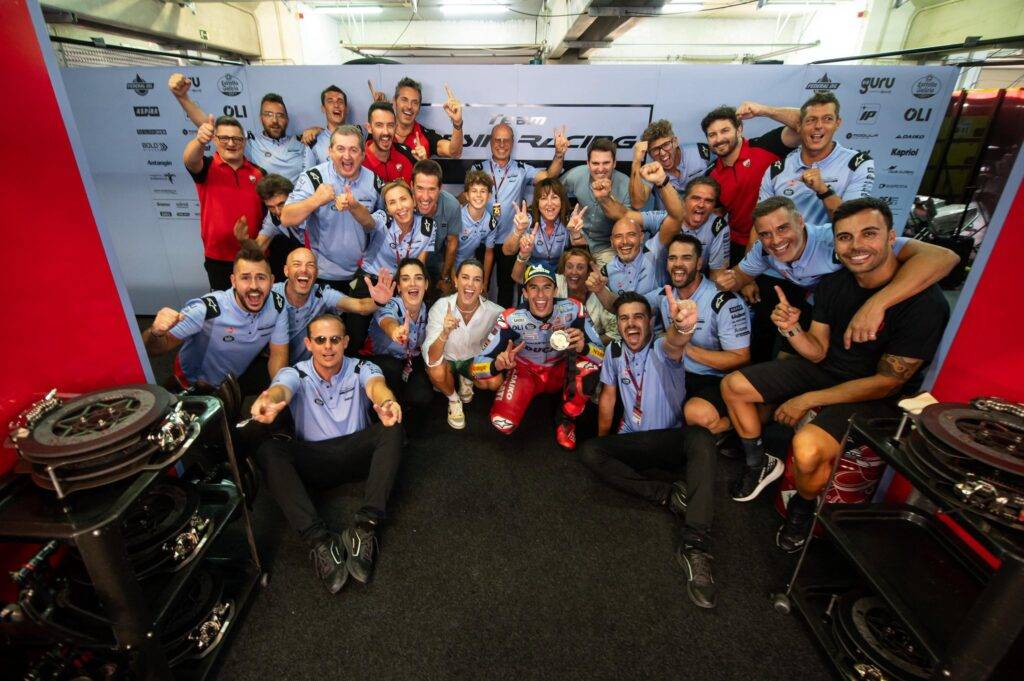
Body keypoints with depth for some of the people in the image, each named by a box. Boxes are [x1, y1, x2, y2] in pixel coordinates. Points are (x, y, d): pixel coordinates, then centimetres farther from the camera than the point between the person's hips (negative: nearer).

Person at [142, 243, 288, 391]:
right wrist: (157, 333, -47)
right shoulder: (206, 309, -32)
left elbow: (278, 355, -12)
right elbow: (152, 349, -24)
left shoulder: (278, 305, -22)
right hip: (197, 384, -1)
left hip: (239, 378, 2)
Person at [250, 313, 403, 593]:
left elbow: (376, 384, -26)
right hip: (312, 460, 0)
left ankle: (365, 525, -35)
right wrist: (269, 402, -55)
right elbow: (281, 389, -26)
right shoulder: (295, 374, -1)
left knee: (392, 429, -29)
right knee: (268, 450, -28)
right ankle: (319, 538, -37)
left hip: (357, 453, 0)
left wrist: (386, 402, -54)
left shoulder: (361, 368, -1)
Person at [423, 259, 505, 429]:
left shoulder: (493, 311, -24)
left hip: (474, 359, 2)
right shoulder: (441, 307, -28)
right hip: (446, 358, -2)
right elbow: (431, 359, -36)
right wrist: (445, 333, -54)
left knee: (495, 383, -24)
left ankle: (467, 380, 13)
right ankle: (453, 399, 3)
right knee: (436, 372, -33)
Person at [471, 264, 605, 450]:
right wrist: (499, 364, -49)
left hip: (560, 370, 1)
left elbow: (602, 355, -20)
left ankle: (566, 420, -2)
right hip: (525, 371, -1)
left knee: (589, 368, -31)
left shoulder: (573, 309, -23)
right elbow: (477, 366, -26)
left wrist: (583, 347, -42)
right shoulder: (510, 319, -27)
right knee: (502, 423, -24)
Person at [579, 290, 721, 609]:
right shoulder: (614, 351, 1)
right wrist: (603, 440, 12)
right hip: (632, 442, 4)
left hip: (672, 439, -3)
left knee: (700, 438, -36)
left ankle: (694, 546, -41)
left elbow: (674, 344, -41)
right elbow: (608, 396, 12)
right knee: (589, 452, -22)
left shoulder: (661, 349, -14)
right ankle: (668, 495, -25)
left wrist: (682, 327, -66)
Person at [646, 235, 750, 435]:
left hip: (716, 381, -5)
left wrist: (688, 348, -22)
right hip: (678, 375, 6)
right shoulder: (665, 295, 3)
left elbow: (741, 358, -16)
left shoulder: (725, 302, -15)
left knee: (696, 413, -34)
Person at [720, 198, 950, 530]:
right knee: (732, 385, -1)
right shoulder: (833, 283, -6)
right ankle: (759, 463, 19)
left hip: (877, 397, -6)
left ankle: (803, 508, 3)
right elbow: (818, 352, -1)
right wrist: (792, 329, -23)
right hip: (824, 370, 7)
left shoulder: (924, 302, -23)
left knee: (807, 448, -33)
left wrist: (807, 400, -21)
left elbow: (887, 382, -20)